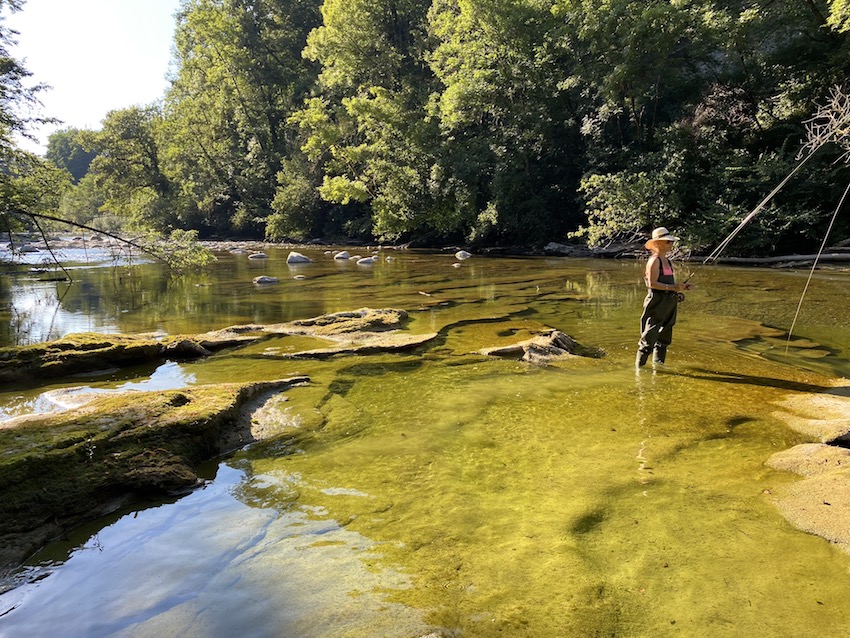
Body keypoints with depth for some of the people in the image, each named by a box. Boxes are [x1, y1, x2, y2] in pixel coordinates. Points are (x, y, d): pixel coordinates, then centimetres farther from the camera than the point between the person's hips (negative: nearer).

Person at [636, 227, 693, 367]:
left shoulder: (668, 261, 15)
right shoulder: (654, 260, -11)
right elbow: (652, 283, -18)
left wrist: (682, 286, 7)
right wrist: (673, 287, -21)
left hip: (668, 304, 9)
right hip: (656, 303, -9)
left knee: (664, 337, 14)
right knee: (650, 336, -7)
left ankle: (658, 363, 25)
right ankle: (639, 365, 1)